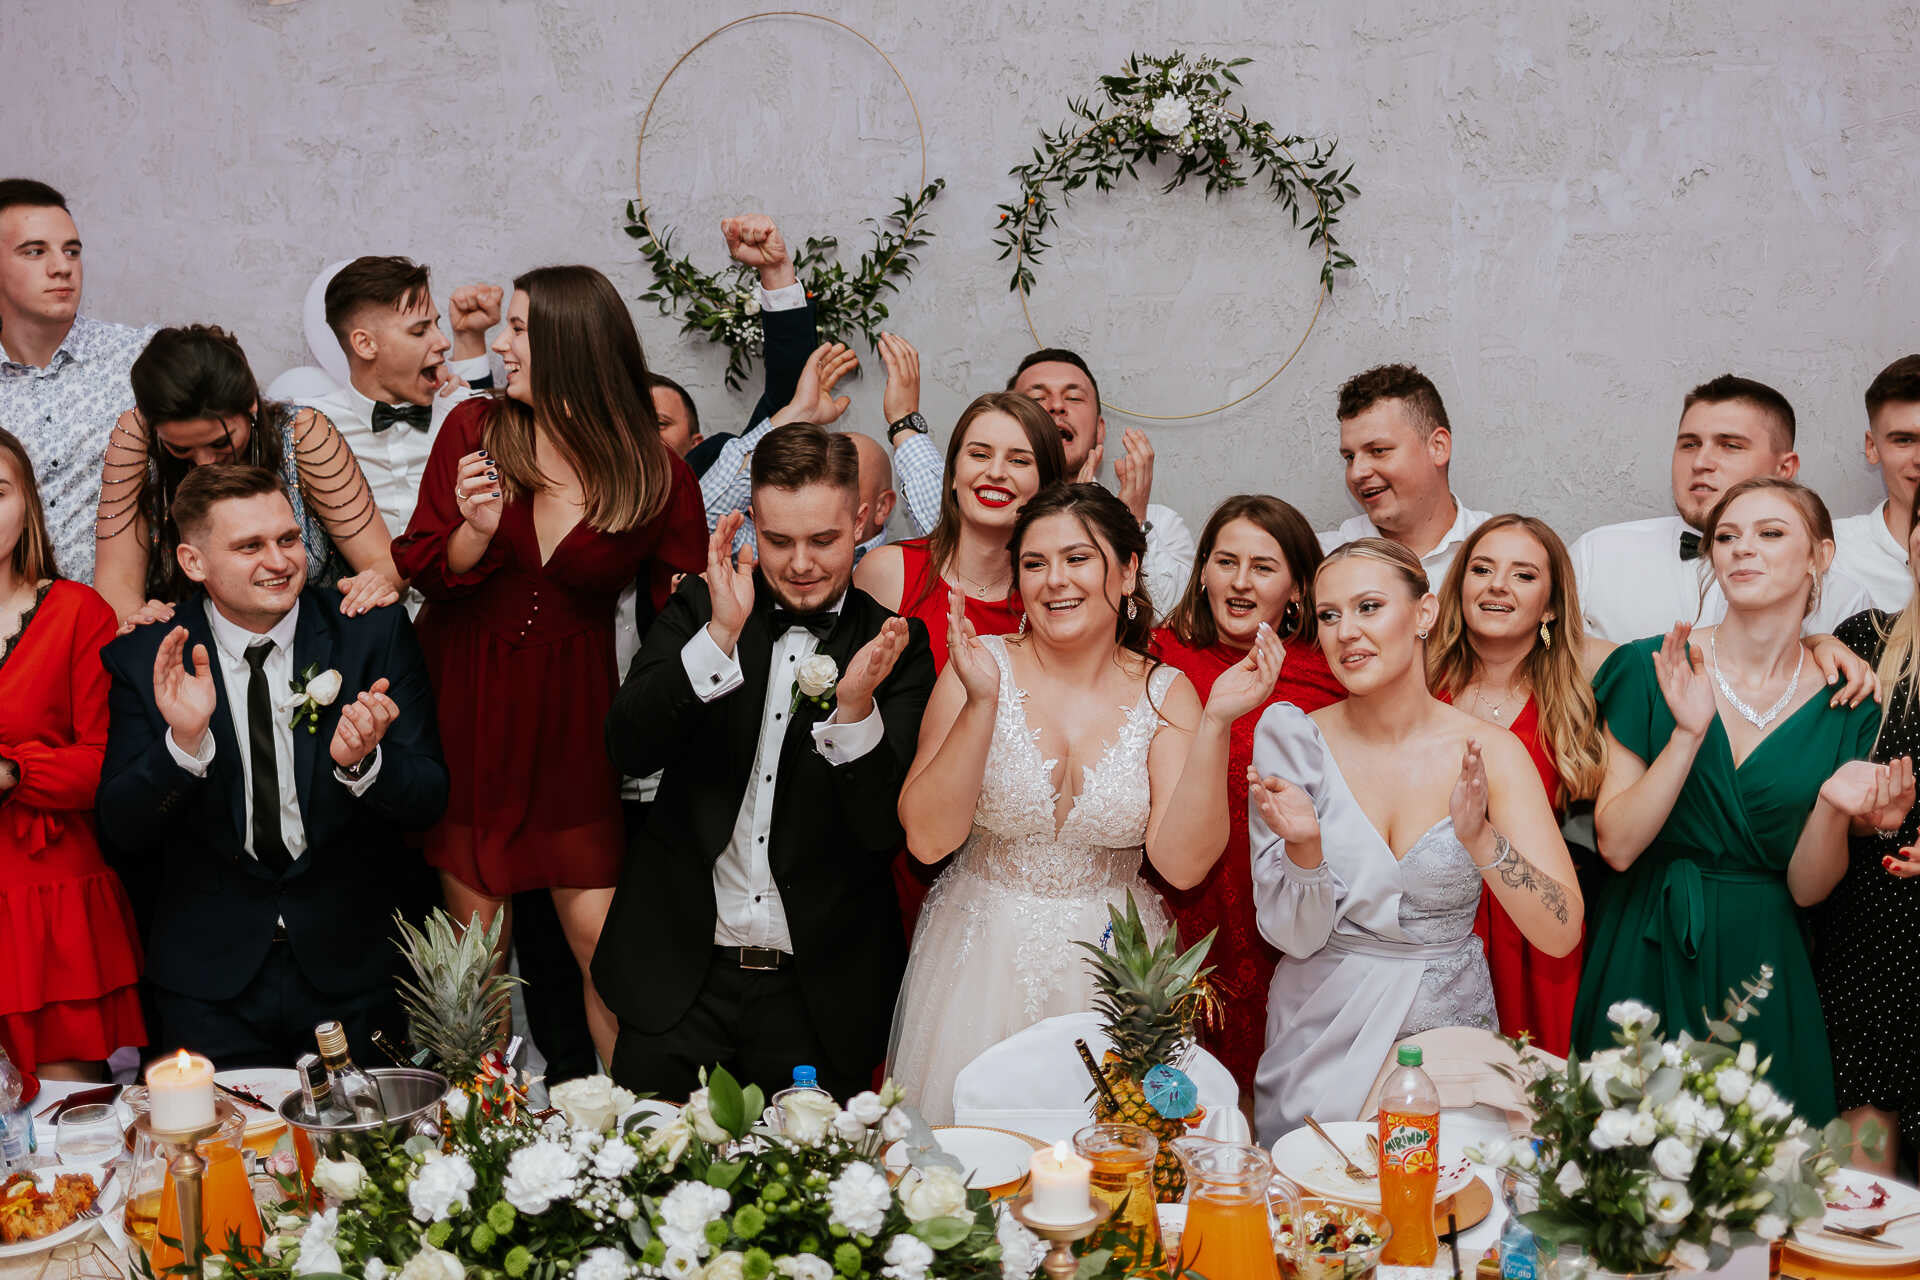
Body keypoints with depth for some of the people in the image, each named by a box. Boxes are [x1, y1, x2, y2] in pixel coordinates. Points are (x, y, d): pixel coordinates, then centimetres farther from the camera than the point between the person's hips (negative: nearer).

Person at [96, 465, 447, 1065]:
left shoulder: (375, 632, -6)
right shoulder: (142, 659, -4)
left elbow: (428, 801, -6)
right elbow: (122, 833, -7)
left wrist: (363, 762, -28)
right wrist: (184, 743, -26)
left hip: (354, 970, 0)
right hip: (210, 975, 0)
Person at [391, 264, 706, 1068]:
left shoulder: (658, 479, -7)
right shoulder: (474, 427, -2)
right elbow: (419, 570, 0)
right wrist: (475, 533, -20)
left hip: (570, 713, -1)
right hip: (462, 701, 2)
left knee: (602, 937, -2)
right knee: (476, 940, 7)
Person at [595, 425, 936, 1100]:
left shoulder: (895, 645, -2)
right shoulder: (698, 609, 2)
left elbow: (890, 830, -10)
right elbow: (630, 749, -12)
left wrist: (856, 708, -27)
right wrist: (720, 636, -24)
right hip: (679, 978, 1)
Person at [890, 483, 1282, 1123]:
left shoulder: (1163, 691, -2)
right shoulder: (983, 666, -6)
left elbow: (1183, 863, -11)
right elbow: (928, 839, -14)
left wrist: (1216, 723, -20)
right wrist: (981, 701, -23)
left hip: (1111, 968, 1)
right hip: (982, 958, -1)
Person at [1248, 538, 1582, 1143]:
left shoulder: (1490, 752, -3)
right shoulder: (1295, 741, -3)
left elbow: (1560, 933, -10)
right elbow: (1294, 935, -5)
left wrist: (1480, 837, -24)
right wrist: (1304, 847, -24)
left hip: (1449, 1031, 1)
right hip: (1321, 1042, 0)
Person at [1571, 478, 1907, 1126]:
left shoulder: (1844, 707, 0)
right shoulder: (1652, 670, -5)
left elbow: (1806, 889, 1)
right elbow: (1617, 845, -10)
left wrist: (1833, 806, -18)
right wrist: (1688, 735, -20)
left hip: (1760, 970, 1)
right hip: (1646, 960, -1)